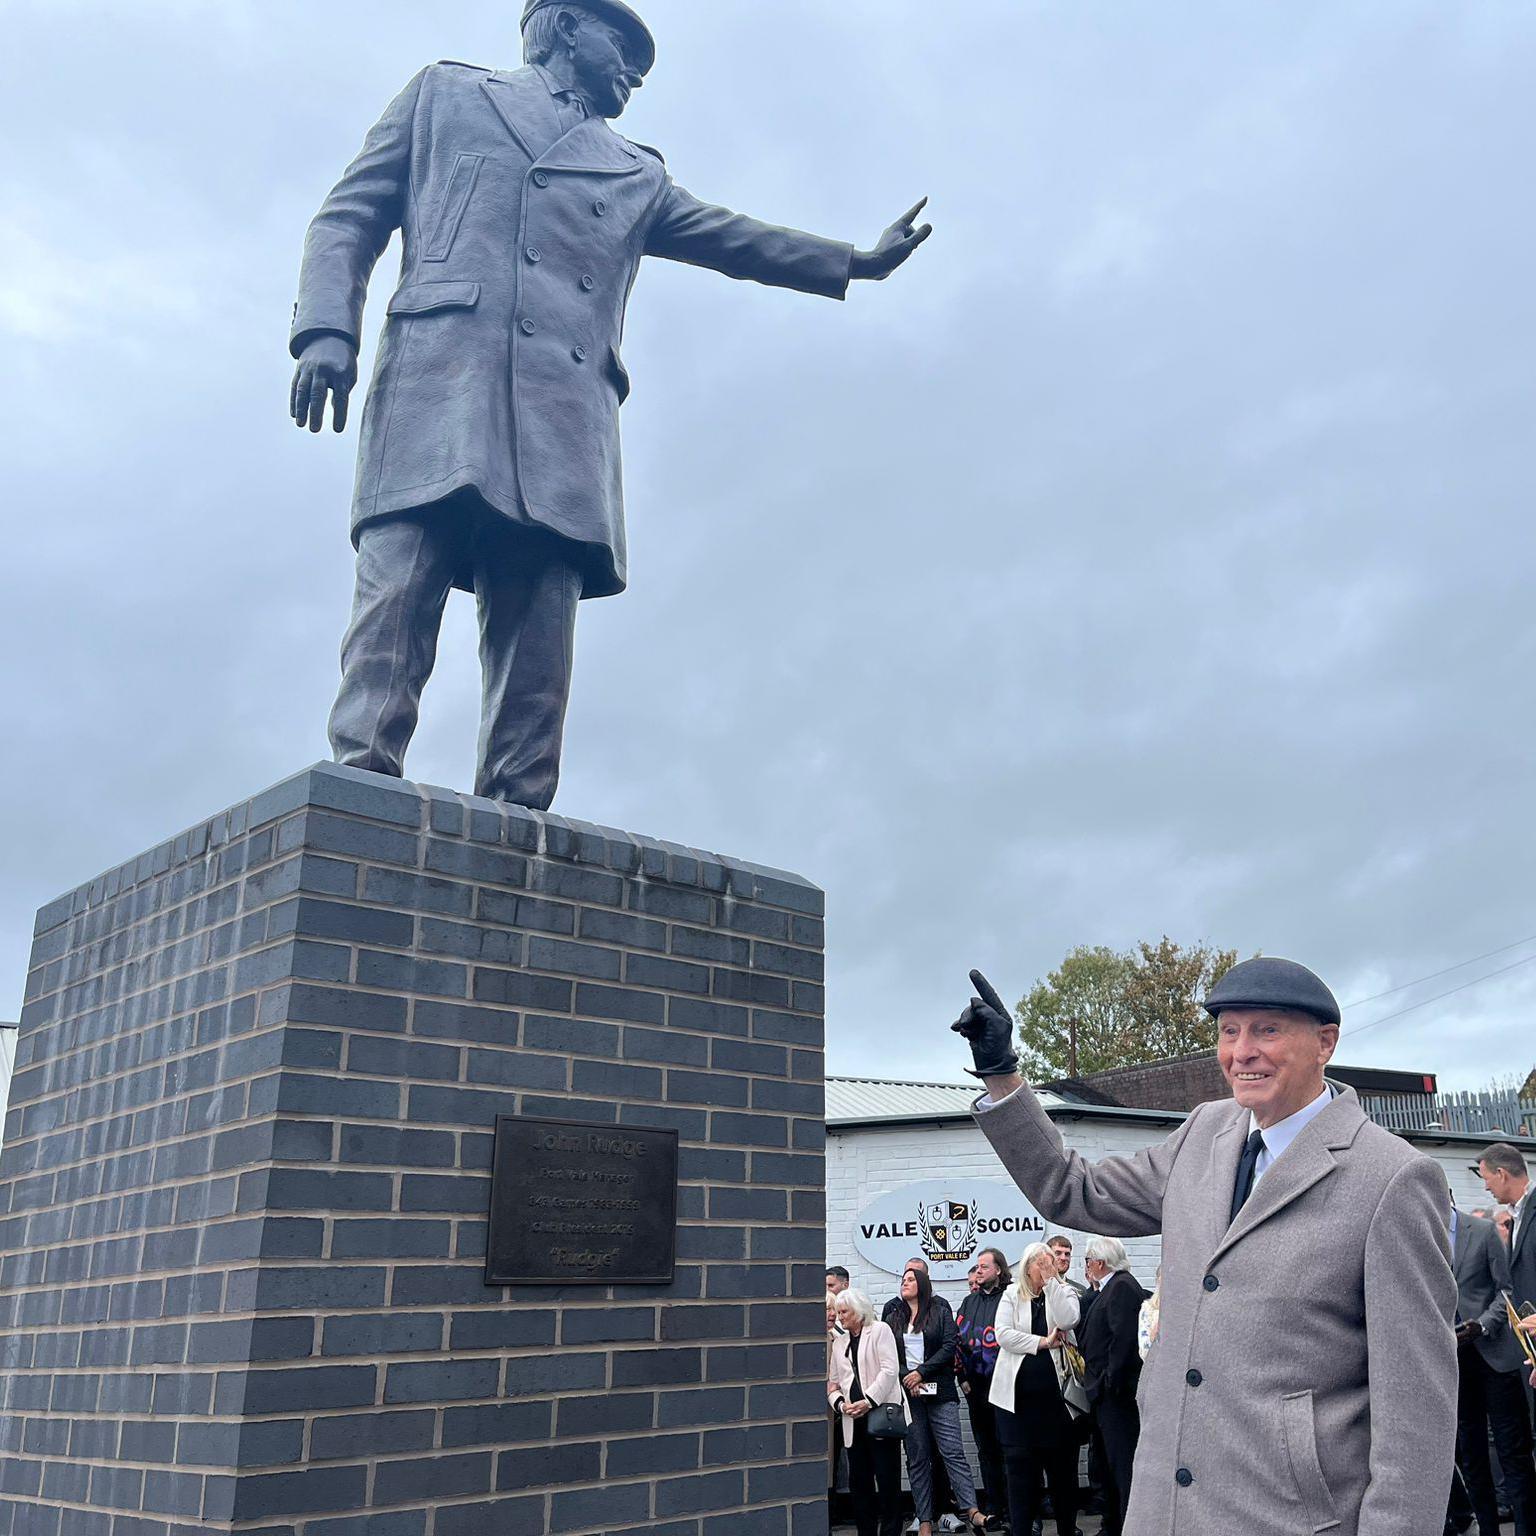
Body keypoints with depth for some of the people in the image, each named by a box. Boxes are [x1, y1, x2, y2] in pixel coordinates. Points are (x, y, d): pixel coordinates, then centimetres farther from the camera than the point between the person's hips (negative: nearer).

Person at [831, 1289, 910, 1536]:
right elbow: (833, 1383, 17)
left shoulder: (880, 1330, 0)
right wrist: (840, 1404, -4)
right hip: (854, 1422, 6)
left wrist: (869, 1401, -17)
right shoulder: (841, 1344, 19)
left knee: (887, 1479, -2)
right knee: (858, 1480, 7)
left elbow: (890, 1370, -10)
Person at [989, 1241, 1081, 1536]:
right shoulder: (1012, 1295, 5)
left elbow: (1068, 1321, -16)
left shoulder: (1064, 1292, 5)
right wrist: (1042, 1342, -14)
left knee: (1061, 1462, 8)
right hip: (1017, 1393, 0)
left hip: (1054, 1391, 0)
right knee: (1019, 1464, 4)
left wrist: (1051, 1280, -13)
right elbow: (1003, 1334, -7)